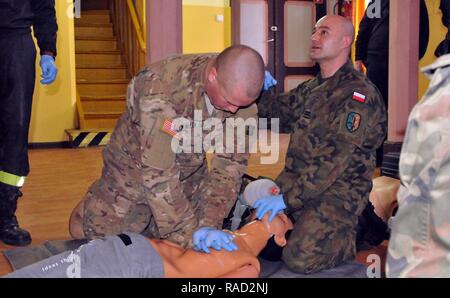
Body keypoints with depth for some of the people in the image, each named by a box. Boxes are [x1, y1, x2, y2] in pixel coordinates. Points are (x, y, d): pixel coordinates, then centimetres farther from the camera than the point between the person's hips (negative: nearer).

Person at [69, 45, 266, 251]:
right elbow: (157, 173, -37)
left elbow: (231, 163, -17)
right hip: (137, 166, -4)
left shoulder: (242, 90, -22)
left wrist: (209, 223, -26)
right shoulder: (161, 88, -39)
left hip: (189, 172, 4)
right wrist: (190, 231, -34)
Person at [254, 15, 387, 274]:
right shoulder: (312, 88, 13)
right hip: (297, 182, 7)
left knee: (299, 259, -21)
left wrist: (287, 198, -23)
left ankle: (350, 236, 7)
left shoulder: (358, 93, -15)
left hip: (338, 192, -7)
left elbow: (333, 159, -22)